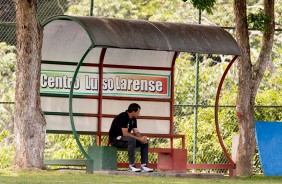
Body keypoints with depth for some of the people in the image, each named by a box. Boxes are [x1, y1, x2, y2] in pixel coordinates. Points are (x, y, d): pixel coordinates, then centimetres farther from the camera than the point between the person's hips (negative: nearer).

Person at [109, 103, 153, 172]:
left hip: (125, 138, 9)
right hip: (115, 139, -9)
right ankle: (131, 166, -34)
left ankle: (143, 165, -11)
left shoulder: (133, 119, 7)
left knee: (145, 142, -5)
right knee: (132, 140, -37)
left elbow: (136, 132, 6)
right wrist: (139, 139, -26)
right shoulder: (123, 117, -21)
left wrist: (142, 138, -17)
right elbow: (125, 133, -28)